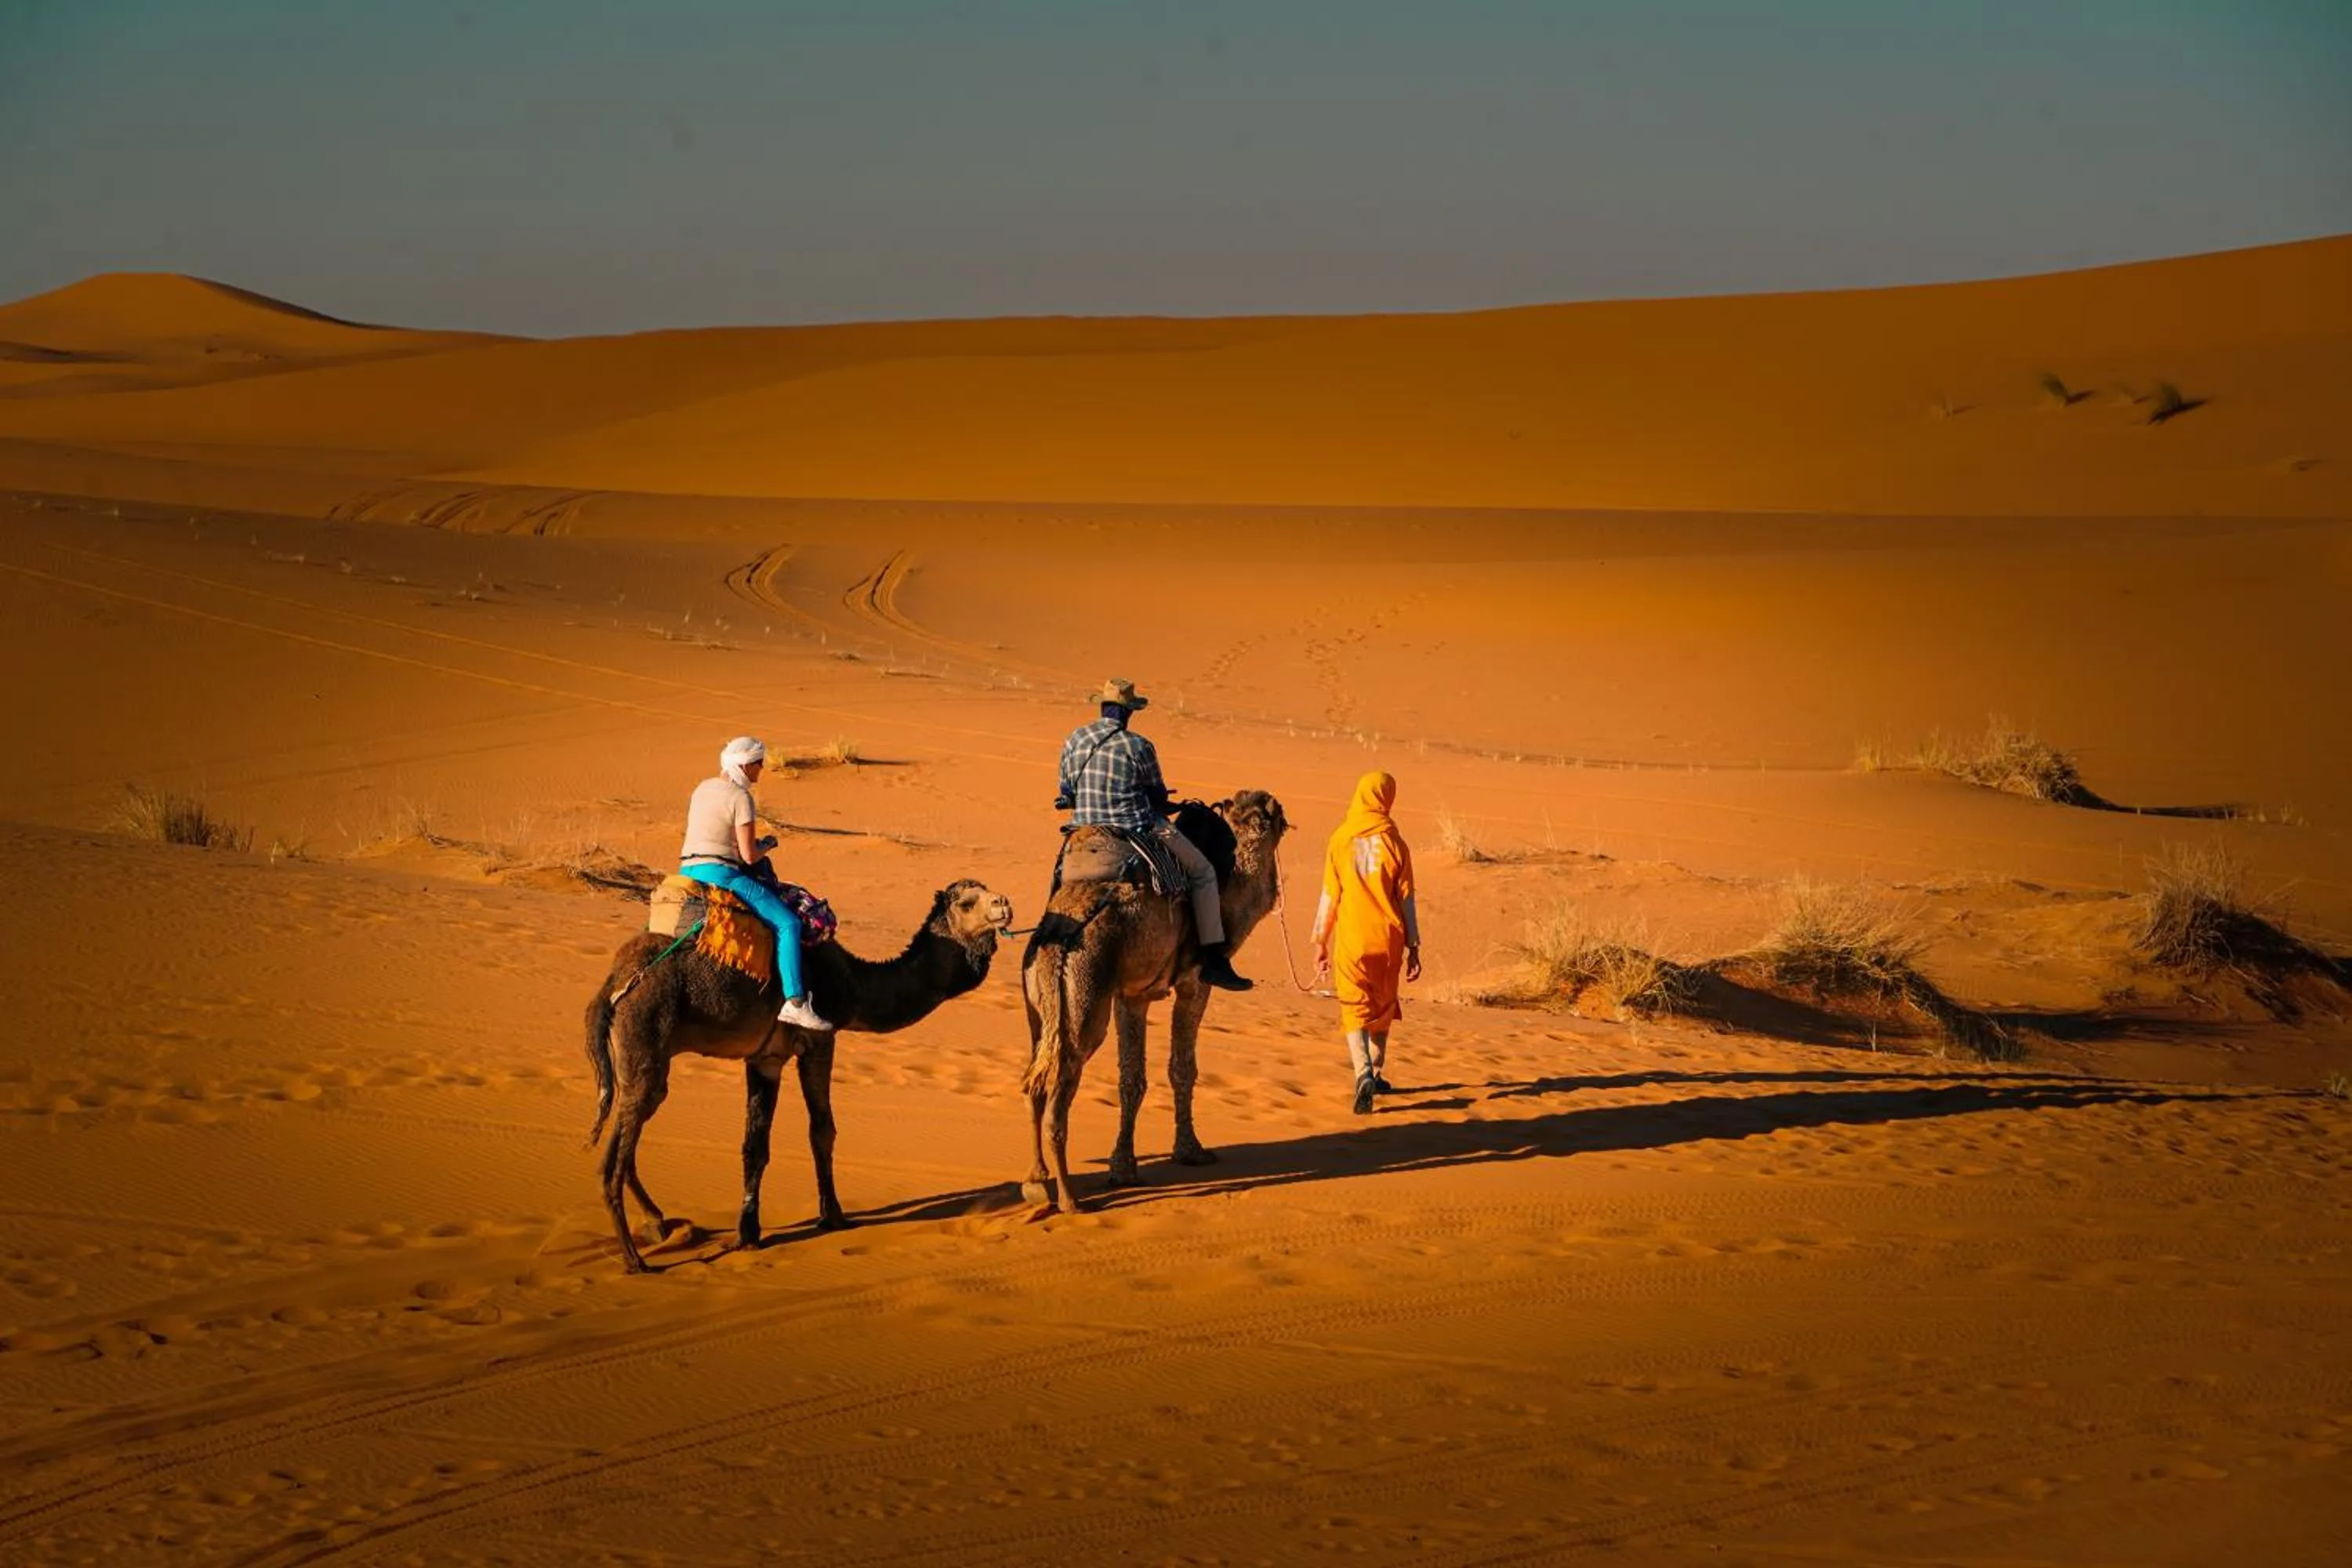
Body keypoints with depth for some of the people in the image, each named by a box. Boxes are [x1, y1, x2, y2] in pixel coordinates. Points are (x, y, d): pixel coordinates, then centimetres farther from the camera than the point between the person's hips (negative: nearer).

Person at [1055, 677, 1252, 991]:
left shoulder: (1074, 741, 3)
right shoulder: (1139, 747, -10)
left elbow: (1066, 794, 9)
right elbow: (1159, 797, 0)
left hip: (1086, 834, 5)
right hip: (1138, 832, -5)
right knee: (1203, 872, 9)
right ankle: (1214, 959, 2)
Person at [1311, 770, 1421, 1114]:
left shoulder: (1340, 841, -4)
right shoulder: (1394, 842, -2)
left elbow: (1330, 896, -1)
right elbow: (1406, 899, 0)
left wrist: (1320, 942, 8)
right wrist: (1413, 947, 7)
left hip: (1351, 940, -2)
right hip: (1388, 939, 2)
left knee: (1355, 1009, -2)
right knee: (1383, 1006, 20)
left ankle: (1363, 1073, -23)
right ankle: (1375, 1073, 31)